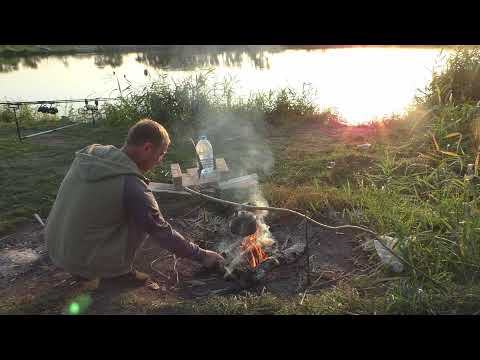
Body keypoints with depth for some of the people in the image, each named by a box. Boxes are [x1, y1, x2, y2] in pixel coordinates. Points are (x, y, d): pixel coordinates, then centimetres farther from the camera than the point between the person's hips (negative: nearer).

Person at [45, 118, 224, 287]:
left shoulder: (89, 153, -3)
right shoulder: (133, 188, -23)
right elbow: (164, 235, -13)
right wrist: (202, 255, 1)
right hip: (84, 262, -7)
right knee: (146, 215, -3)